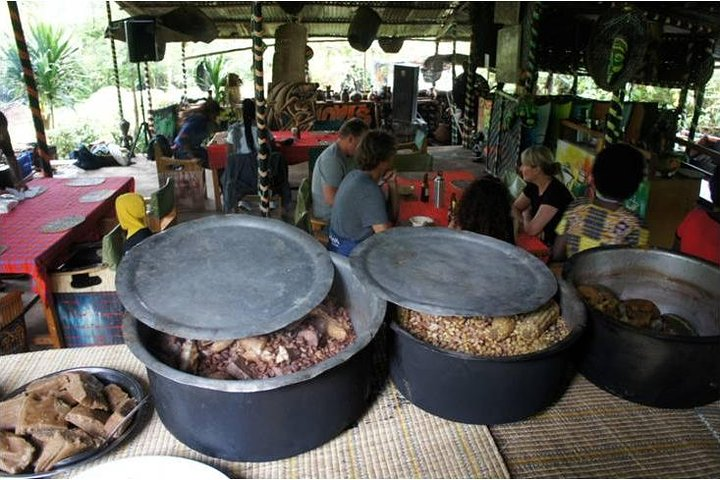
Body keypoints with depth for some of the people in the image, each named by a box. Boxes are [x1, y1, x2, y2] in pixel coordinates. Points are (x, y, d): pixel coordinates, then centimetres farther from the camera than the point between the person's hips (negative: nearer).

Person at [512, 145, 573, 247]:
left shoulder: (555, 191, -25)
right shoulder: (533, 186, 0)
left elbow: (531, 230, -27)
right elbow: (515, 208, 9)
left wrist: (526, 215, -5)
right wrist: (526, 223, -11)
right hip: (539, 239, 7)